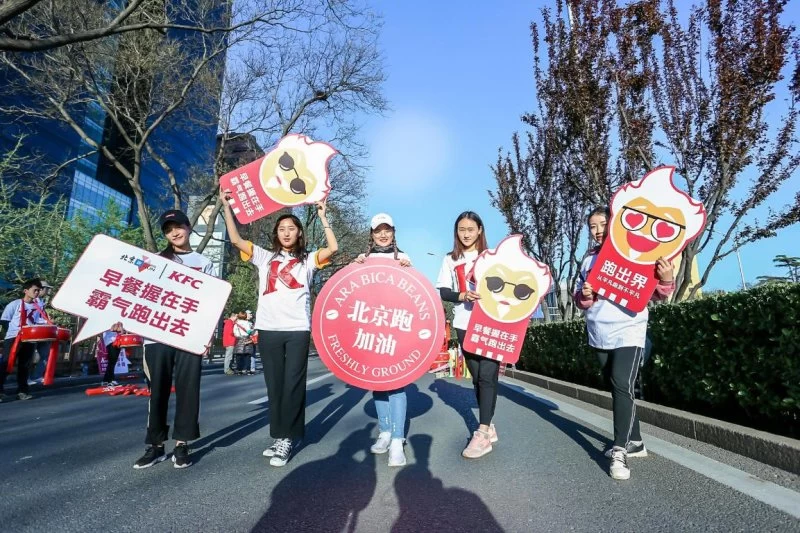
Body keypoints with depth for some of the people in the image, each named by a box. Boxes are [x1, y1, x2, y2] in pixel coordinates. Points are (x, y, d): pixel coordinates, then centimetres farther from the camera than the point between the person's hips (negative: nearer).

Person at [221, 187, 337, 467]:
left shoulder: (307, 260, 9)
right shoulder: (265, 257, 14)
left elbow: (333, 248, -6)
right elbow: (236, 240, 7)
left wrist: (322, 216, -4)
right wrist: (227, 207, 5)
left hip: (298, 330, -2)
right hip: (268, 329, 2)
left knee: (293, 385, -1)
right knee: (274, 385, 8)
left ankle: (286, 438, 7)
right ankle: (279, 436, 18)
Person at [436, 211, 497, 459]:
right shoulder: (450, 260, 9)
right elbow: (442, 291, 1)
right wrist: (462, 295, -17)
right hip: (464, 325, 3)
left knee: (487, 376, -6)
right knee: (476, 376, 9)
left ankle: (483, 433, -2)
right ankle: (488, 426, 23)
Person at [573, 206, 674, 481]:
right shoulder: (588, 259, 11)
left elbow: (654, 294, -4)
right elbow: (578, 298, 13)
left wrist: (666, 281, -25)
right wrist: (584, 295, -9)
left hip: (628, 333, -6)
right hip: (599, 335, 6)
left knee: (622, 387, -15)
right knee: (617, 389, 14)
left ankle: (620, 451, -8)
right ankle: (634, 442, 28)